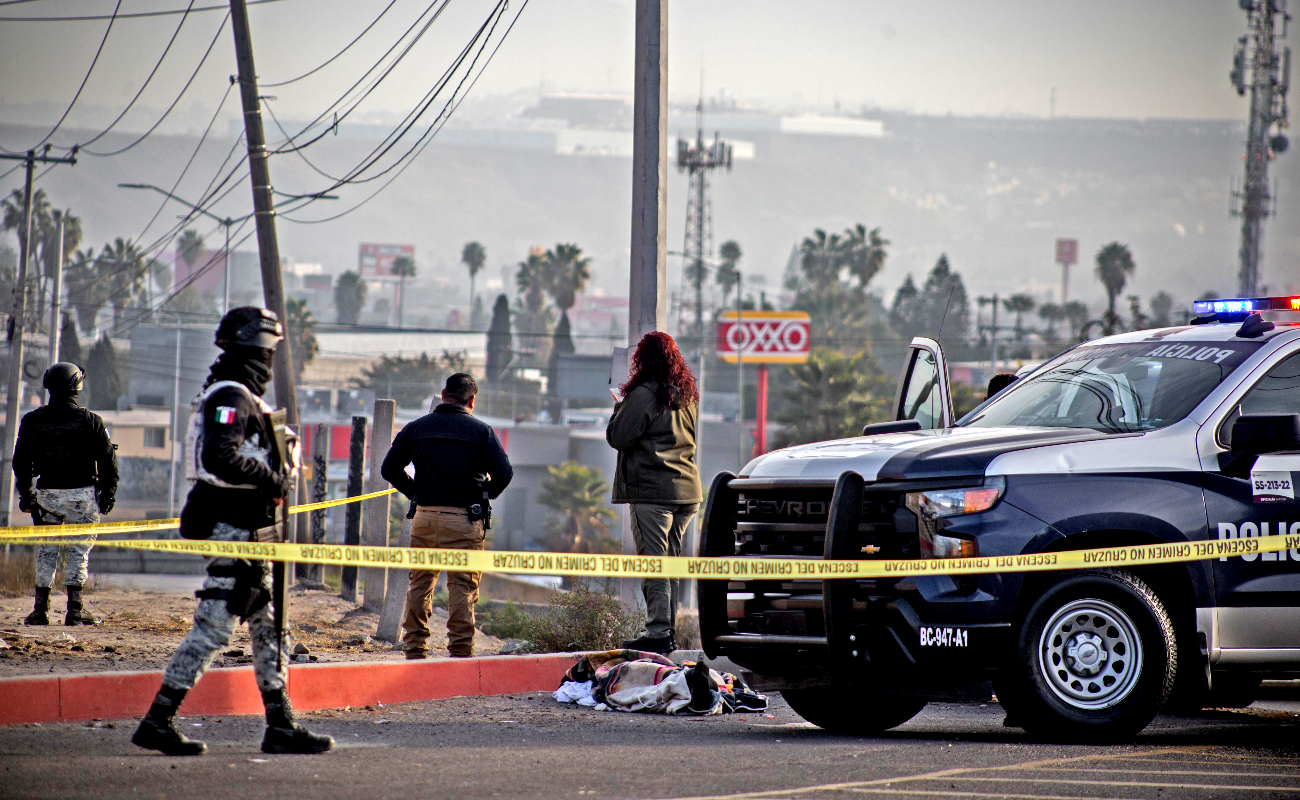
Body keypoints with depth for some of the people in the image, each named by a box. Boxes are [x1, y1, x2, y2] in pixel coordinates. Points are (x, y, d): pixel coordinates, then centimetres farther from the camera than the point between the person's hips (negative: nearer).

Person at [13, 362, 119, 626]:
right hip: (82, 494, -2)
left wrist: (25, 495, 17)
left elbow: (20, 462, 7)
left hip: (47, 494, 2)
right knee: (78, 550, 4)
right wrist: (108, 493, 7)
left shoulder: (32, 421, 0)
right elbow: (108, 461, -4)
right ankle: (75, 609, 3)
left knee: (46, 550, 11)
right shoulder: (90, 421, -7)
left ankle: (41, 609, 8)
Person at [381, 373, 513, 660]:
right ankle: (460, 651, -4)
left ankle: (414, 648, 13)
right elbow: (503, 473, -9)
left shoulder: (416, 428, 6)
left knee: (419, 584, 12)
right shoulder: (481, 431, -2)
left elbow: (389, 469, 5)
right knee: (463, 587, 1)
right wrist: (486, 494, 9)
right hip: (464, 520, -3)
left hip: (424, 517, 3)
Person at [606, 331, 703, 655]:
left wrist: (619, 408, 6)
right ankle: (669, 629, 15)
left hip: (652, 490, -8)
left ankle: (659, 632, -8)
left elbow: (617, 437, -11)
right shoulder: (688, 394, 12)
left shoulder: (643, 394, -13)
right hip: (686, 488, 8)